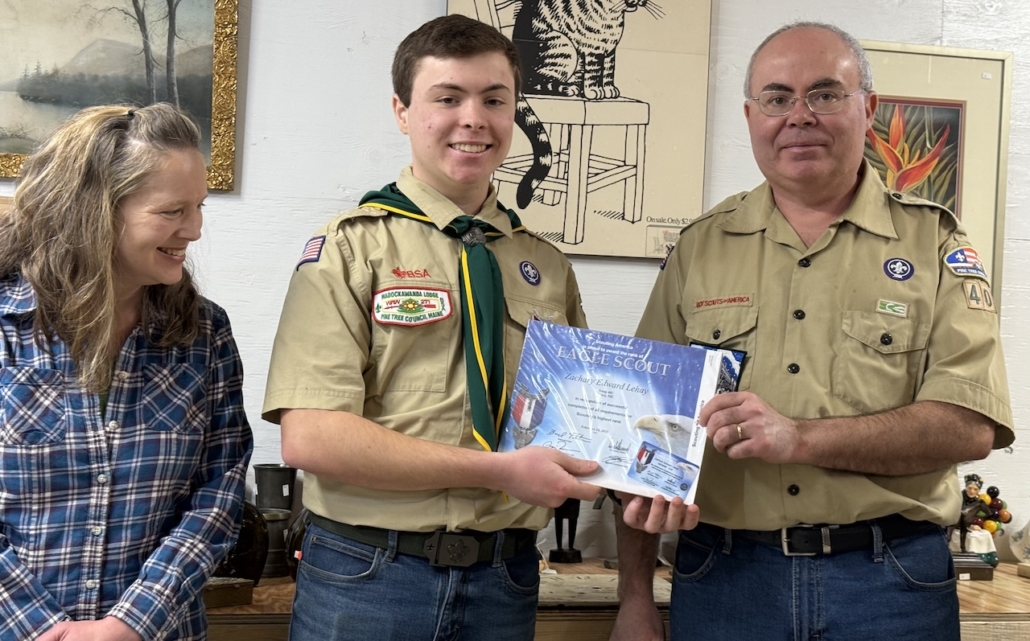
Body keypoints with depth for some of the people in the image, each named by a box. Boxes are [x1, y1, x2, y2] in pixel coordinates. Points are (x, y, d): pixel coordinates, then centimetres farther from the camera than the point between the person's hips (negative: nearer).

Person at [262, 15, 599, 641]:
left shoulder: (549, 268, 8)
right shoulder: (350, 248, -7)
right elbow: (310, 437, -16)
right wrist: (499, 470, -19)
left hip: (506, 583, 4)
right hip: (366, 580, -3)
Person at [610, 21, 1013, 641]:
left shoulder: (932, 241, 1)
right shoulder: (700, 247, 5)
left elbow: (971, 426, -9)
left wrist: (798, 438, -21)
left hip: (889, 586, -1)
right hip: (722, 580, 1)